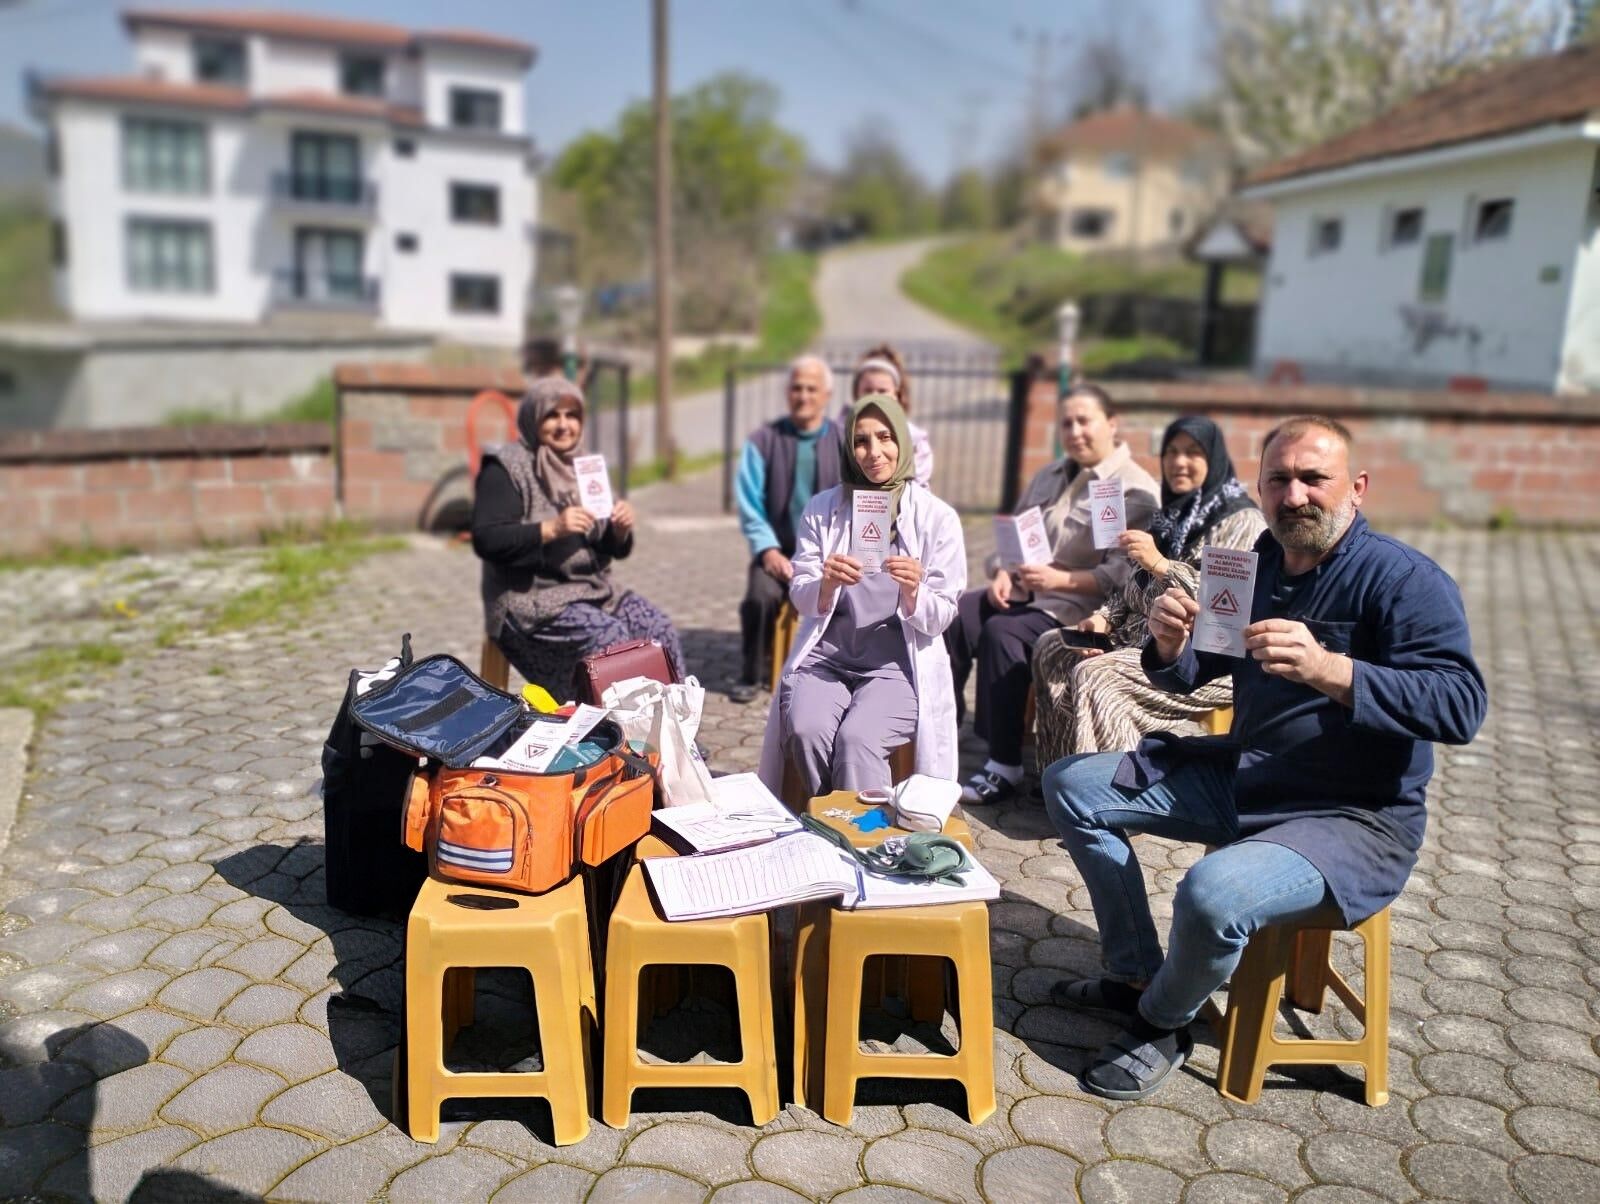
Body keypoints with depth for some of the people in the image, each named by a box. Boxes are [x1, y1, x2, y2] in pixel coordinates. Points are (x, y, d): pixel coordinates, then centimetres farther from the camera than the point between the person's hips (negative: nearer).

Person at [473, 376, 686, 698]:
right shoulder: (506, 469, -3)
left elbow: (613, 550, 15)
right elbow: (485, 540, -15)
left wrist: (620, 530, -8)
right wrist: (552, 529, -24)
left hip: (593, 589, 6)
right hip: (532, 598, -6)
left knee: (659, 629, -17)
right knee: (611, 637, -28)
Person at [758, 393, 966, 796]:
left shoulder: (938, 517, -1)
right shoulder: (822, 509, 5)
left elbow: (940, 619, -2)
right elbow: (801, 598, 2)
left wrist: (912, 590, -24)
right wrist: (827, 584, -21)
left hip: (899, 661, -2)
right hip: (826, 653, 2)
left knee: (857, 739, -28)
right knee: (805, 731, -26)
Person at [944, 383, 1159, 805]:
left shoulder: (1135, 490, -4)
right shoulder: (1049, 477, 21)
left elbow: (1122, 575, -14)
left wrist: (1061, 579, -25)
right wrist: (1002, 574, -2)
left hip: (1078, 604, -7)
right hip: (1022, 591, 7)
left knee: (1001, 631, -33)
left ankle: (1005, 766, -26)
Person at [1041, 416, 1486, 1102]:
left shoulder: (1405, 580, -15)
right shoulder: (1254, 567, 6)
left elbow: (1461, 707, -28)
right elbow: (1188, 678, 10)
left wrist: (1326, 669, -40)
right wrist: (1170, 647, -15)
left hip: (1355, 818, -8)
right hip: (1240, 780, 8)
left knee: (1213, 893, -35)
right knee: (1071, 786, 6)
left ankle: (1161, 1025, 0)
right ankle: (1136, 974, 13)